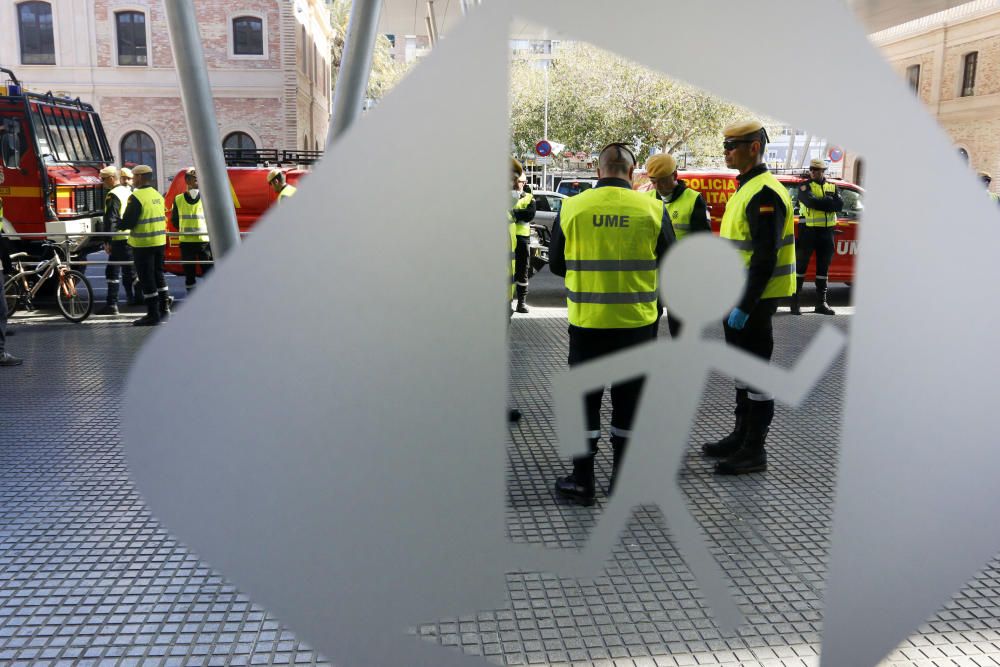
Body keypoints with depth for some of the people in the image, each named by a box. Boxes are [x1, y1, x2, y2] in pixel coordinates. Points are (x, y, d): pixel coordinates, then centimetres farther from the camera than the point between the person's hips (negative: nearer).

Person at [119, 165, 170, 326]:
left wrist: (117, 225, 4)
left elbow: (128, 222, -17)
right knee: (158, 275, 18)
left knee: (146, 278, -1)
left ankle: (153, 314, 2)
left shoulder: (136, 197, -15)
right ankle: (164, 309, 22)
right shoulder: (158, 195, 10)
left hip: (143, 243, -8)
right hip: (159, 241, 8)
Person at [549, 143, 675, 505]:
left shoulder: (571, 208, -6)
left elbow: (556, 264, 5)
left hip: (587, 321, 0)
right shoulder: (653, 209, -6)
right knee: (628, 400, 13)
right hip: (637, 322, 1)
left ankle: (582, 480, 18)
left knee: (585, 397, 12)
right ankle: (621, 482, 23)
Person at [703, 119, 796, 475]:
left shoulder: (764, 194, -17)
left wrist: (744, 307, -24)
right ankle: (741, 436, 29)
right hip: (737, 297, 10)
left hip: (754, 300, -10)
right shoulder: (744, 189, 15)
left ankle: (754, 451, 9)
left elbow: (765, 258, -23)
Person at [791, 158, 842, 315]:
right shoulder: (805, 186, -1)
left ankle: (821, 302, 16)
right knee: (801, 265, -1)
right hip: (808, 230, -4)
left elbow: (840, 205, -5)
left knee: (823, 267, 9)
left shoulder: (832, 187, 11)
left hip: (827, 231, 4)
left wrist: (821, 202, -15)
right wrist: (829, 203, -12)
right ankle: (795, 301, 4)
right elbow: (811, 202, -20)